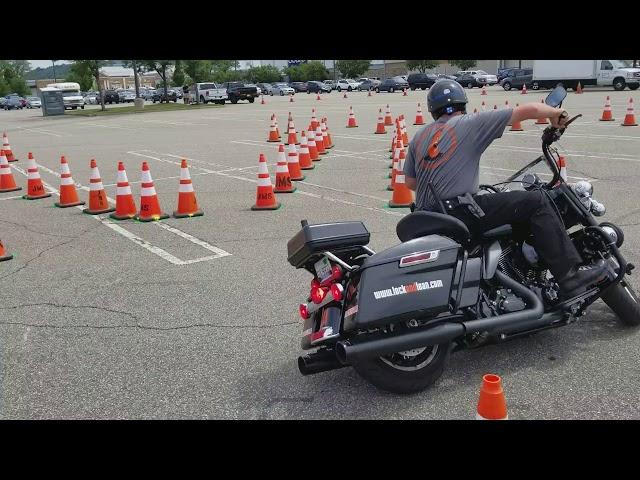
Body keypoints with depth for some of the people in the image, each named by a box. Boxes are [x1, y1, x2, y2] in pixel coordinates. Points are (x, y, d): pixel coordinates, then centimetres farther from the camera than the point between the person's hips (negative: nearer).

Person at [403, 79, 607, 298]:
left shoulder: (419, 136, 17)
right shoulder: (470, 123, 1)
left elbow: (410, 182, 20)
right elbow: (529, 110, 1)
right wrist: (556, 113, 20)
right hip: (458, 212, -7)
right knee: (536, 202, -3)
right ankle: (571, 275, -8)